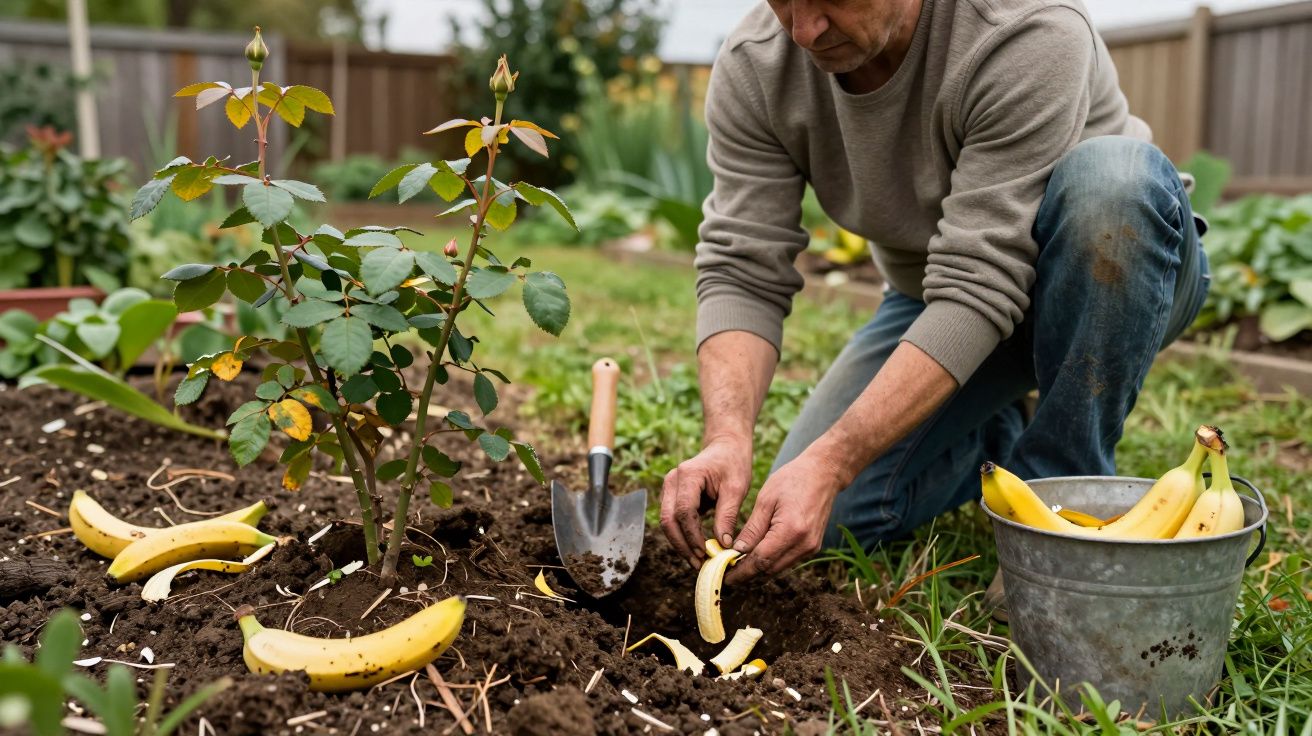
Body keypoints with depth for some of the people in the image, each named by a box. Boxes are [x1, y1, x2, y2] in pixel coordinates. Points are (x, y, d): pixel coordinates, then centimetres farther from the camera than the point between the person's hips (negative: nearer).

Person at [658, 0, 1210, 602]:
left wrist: (831, 461, -42)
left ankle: (1063, 487, -19)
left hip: (1118, 280, -3)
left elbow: (979, 287, -36)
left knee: (1112, 174, -38)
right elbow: (741, 273, -19)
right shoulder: (751, 68, -17)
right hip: (932, 301, 4)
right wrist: (727, 438, -37)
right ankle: (997, 435, 16)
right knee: (818, 522, -14)